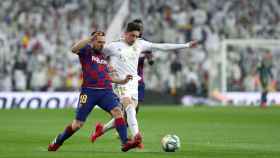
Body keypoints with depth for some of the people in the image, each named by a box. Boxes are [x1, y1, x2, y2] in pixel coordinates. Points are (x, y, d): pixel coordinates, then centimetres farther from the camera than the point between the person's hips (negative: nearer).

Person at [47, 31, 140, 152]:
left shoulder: (103, 56, 21)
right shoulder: (86, 51, 3)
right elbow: (74, 49, -19)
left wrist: (122, 81, 17)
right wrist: (90, 39, -26)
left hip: (106, 91, 4)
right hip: (89, 91, -4)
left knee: (117, 111, -23)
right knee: (78, 124, 2)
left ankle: (125, 142, -30)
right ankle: (58, 141, 26)